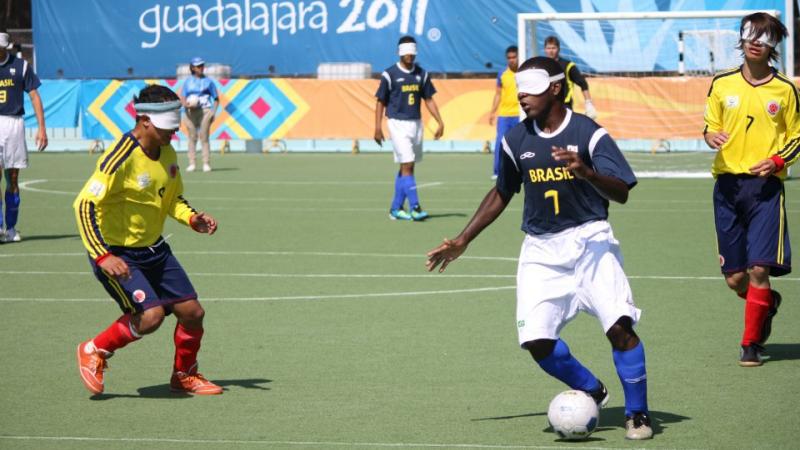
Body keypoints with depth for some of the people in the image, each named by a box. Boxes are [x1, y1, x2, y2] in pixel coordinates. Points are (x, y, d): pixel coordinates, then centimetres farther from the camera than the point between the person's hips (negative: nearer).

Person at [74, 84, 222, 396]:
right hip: (117, 253, -8)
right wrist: (102, 257, -31)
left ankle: (184, 375, 28)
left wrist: (192, 218, -3)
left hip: (154, 250, 8)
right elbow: (85, 204, -25)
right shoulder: (121, 158, -23)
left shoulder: (167, 154, 3)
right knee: (150, 315, -22)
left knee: (192, 311, 4)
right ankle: (94, 352, 2)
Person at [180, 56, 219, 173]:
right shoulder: (188, 81, 13)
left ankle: (206, 163, -7)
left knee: (204, 137, -7)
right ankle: (191, 163, 1)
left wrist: (213, 111, -4)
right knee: (192, 137, -1)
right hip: (190, 112, 1)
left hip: (205, 111, -1)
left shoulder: (208, 81, 9)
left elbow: (216, 99, 10)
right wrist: (185, 104, -13)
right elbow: (182, 97, 9)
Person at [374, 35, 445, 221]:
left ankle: (396, 209, 15)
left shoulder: (421, 74, 8)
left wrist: (440, 122, 5)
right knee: (407, 166, -12)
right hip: (398, 124, -5)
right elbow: (380, 102, -2)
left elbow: (429, 100, 13)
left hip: (416, 123, 5)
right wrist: (378, 127, -9)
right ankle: (415, 207, -16)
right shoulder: (389, 74, -5)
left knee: (406, 167, 8)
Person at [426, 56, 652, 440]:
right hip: (541, 248, 4)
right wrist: (461, 242, 20)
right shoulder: (516, 140, 5)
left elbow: (621, 193, -15)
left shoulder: (588, 133, -9)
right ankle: (591, 391, 19)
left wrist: (586, 172, -34)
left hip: (589, 239, -4)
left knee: (619, 325, -18)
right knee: (537, 341, -9)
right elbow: (501, 193, 20)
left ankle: (637, 414, 0)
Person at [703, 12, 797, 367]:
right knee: (734, 277, 3)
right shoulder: (722, 85, 7)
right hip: (728, 183, 2)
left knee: (759, 269, -12)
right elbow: (710, 127, 15)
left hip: (766, 184, -2)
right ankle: (768, 303, 36)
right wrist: (712, 136, -9)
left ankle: (751, 344, 2)